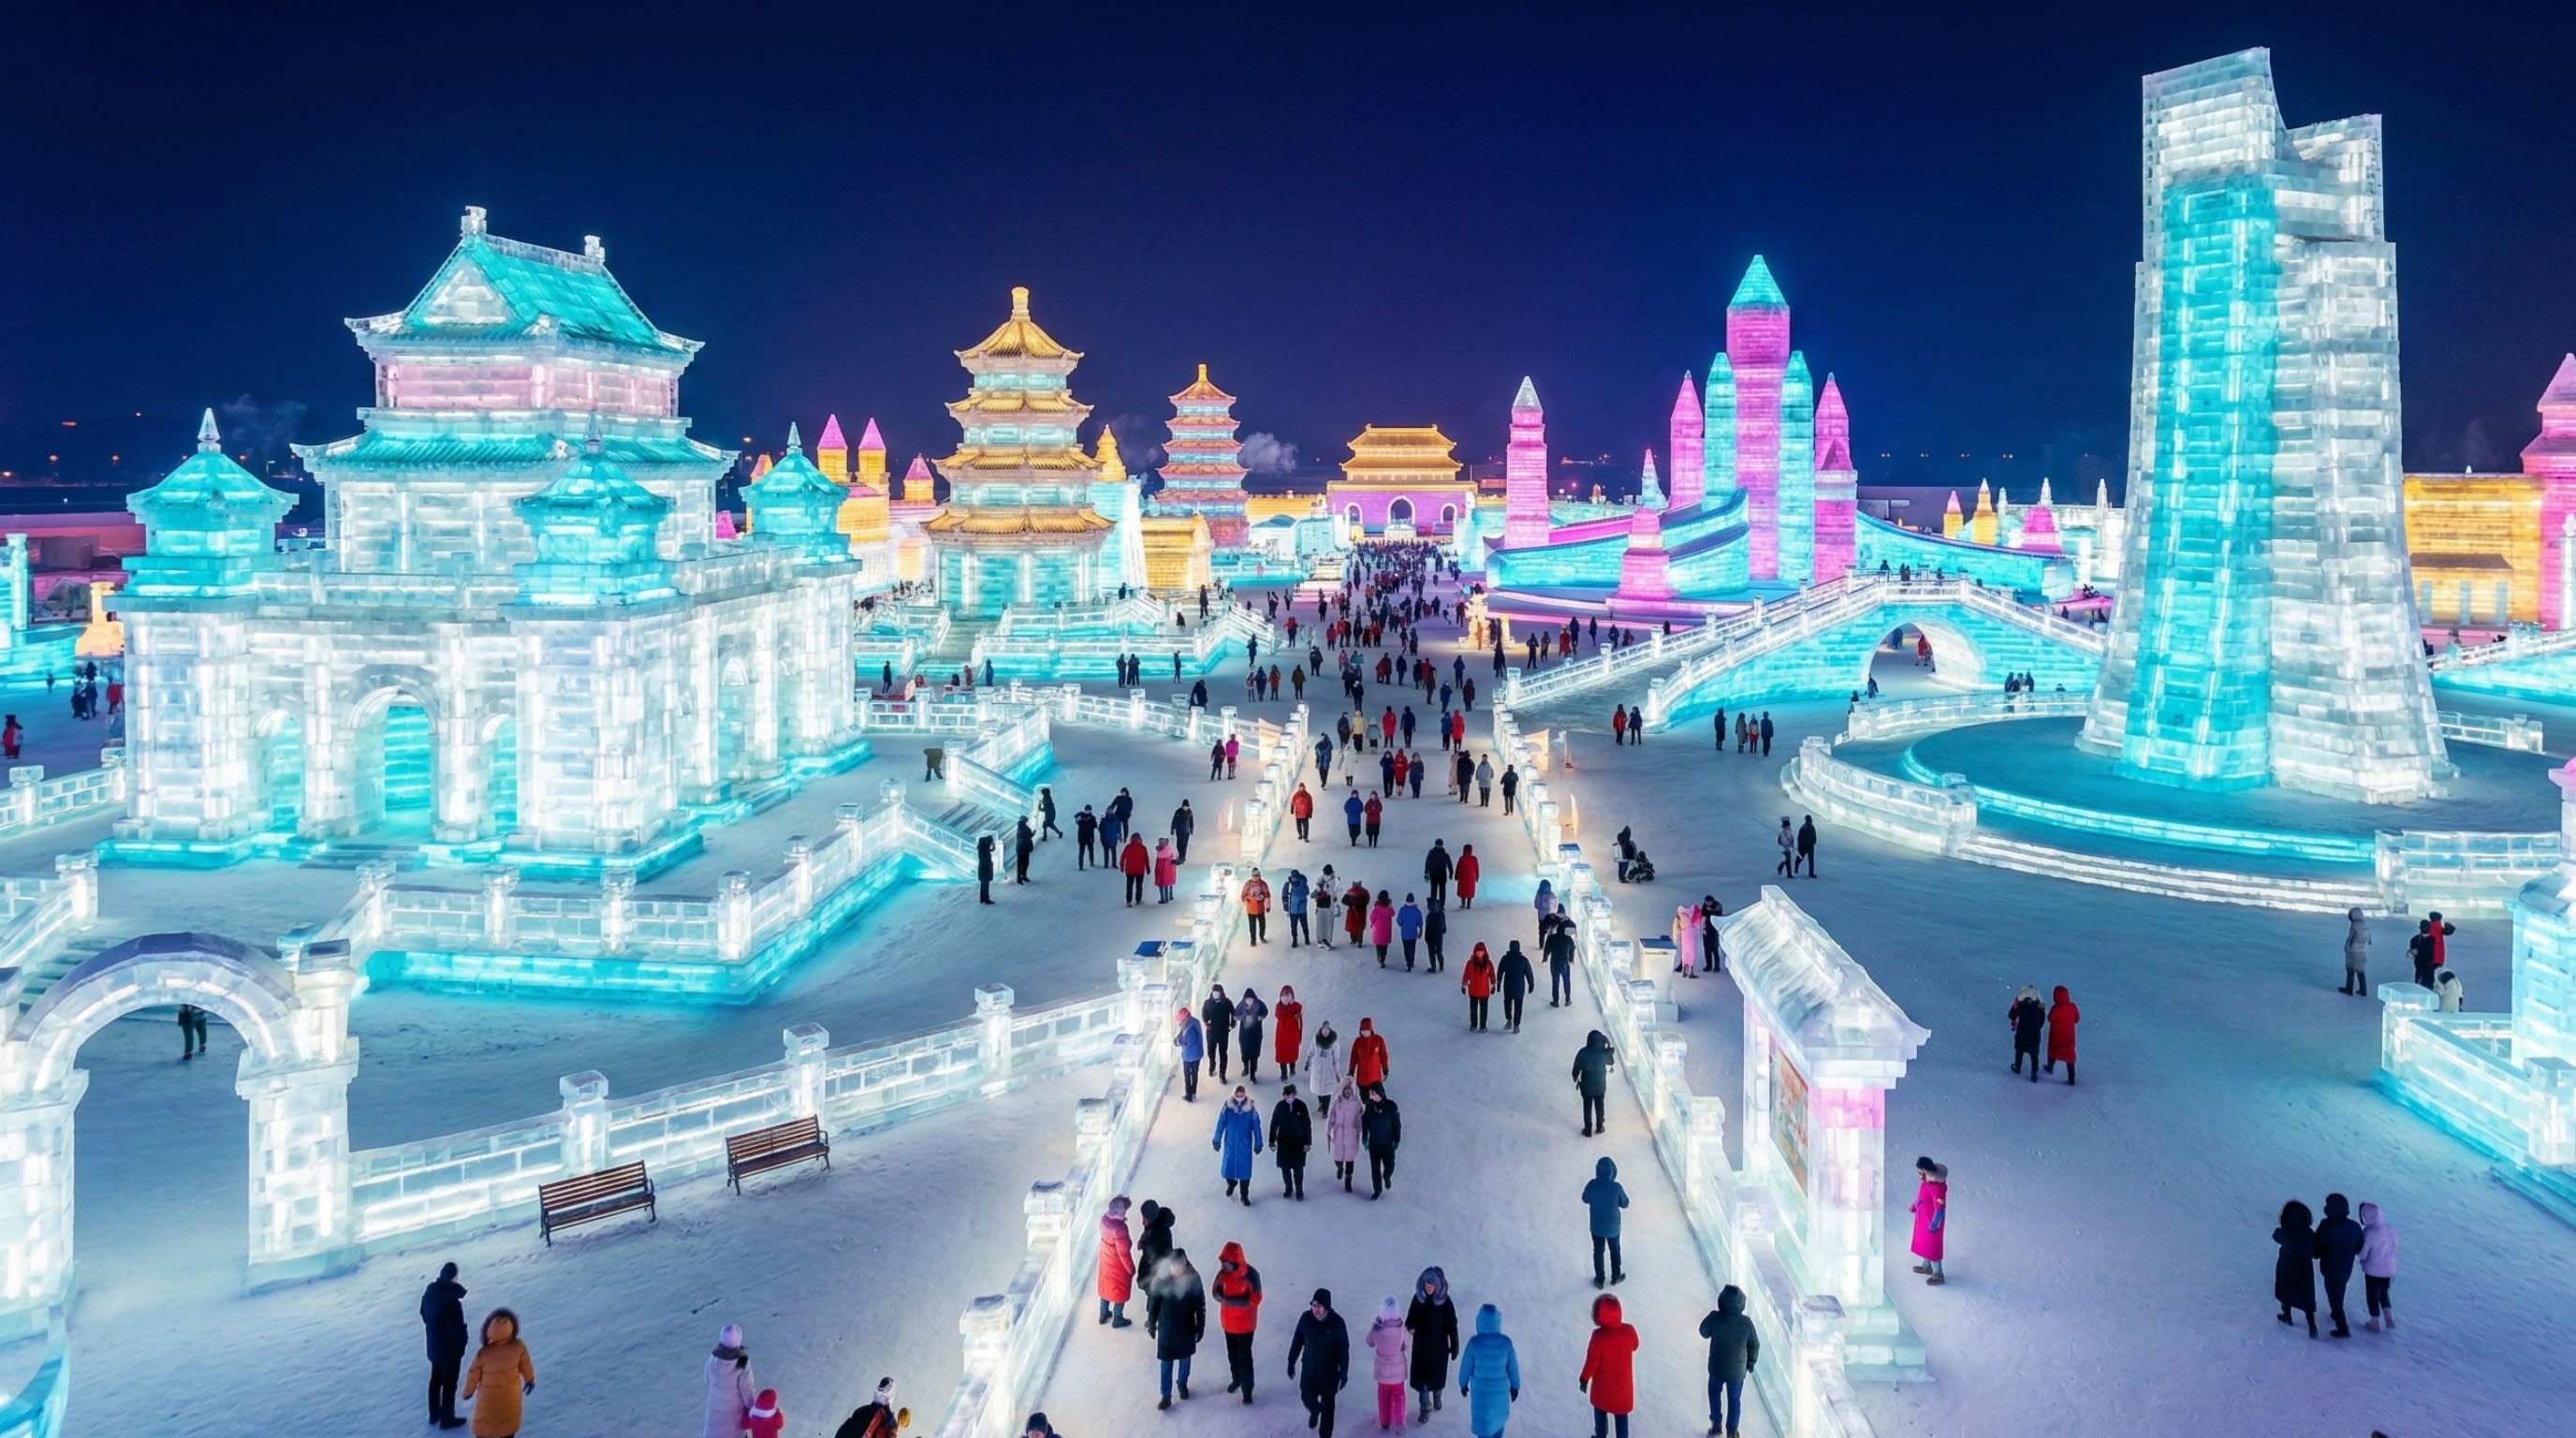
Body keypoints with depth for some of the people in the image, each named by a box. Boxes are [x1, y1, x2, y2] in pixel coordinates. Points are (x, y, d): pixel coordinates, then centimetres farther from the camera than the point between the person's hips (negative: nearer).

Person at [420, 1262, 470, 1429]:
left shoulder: (430, 1291, -8)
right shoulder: (451, 1300, -33)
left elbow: (424, 1314, 9)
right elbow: (457, 1328, -27)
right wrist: (462, 1341, -7)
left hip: (434, 1345, 8)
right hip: (450, 1348, -8)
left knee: (436, 1380, 24)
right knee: (449, 1384, 10)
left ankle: (434, 1414, 38)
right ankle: (447, 1419, 22)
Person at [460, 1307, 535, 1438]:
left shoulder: (483, 1353, -30)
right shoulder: (519, 1346, -26)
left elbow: (473, 1374, -14)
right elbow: (526, 1365, -7)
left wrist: (467, 1392, 6)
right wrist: (530, 1380, 14)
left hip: (489, 1396, -1)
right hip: (511, 1394, 2)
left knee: (484, 1427, 18)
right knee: (509, 1421, 25)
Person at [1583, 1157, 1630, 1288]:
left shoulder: (1592, 1185, -23)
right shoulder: (1616, 1187, -27)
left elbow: (1585, 1199, -3)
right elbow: (1625, 1204, -10)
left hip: (1597, 1227, 1)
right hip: (1613, 1227, -1)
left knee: (1598, 1252, 22)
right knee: (1615, 1251, 25)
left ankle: (1599, 1280, 36)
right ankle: (1616, 1277, 43)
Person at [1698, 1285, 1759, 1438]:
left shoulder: (1714, 1318, -21)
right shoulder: (1746, 1322, -20)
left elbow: (1704, 1332, 0)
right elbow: (1754, 1345, -6)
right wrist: (1751, 1363, 11)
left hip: (1717, 1367, 0)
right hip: (1738, 1369, 0)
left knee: (1714, 1392, 28)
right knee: (1734, 1399, 19)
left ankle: (1716, 1424, 31)